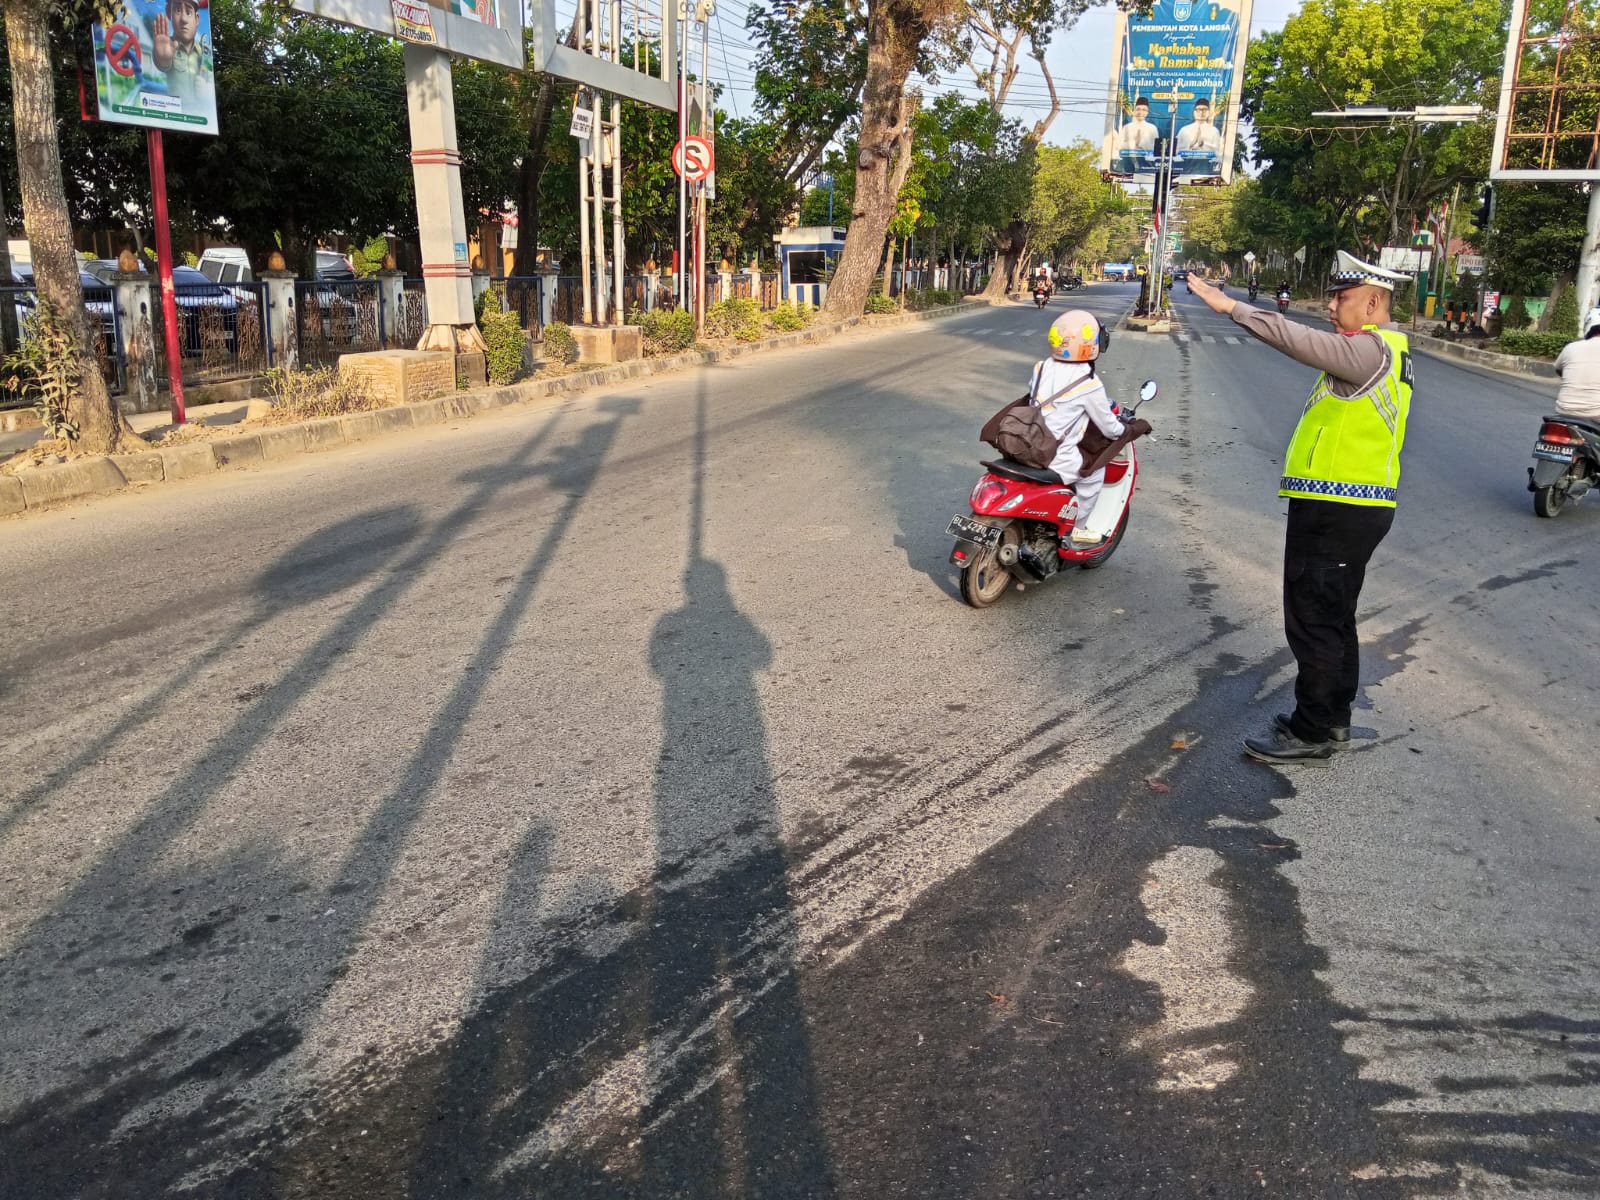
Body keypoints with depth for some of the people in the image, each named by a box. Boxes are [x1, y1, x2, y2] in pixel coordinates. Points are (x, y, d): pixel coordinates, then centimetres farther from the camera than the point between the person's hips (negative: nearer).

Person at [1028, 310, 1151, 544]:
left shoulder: (1041, 367, 2)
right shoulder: (1089, 385, -13)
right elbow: (1110, 428, -4)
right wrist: (1134, 428, 18)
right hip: (1057, 460, -6)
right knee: (1096, 470, 19)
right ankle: (1076, 529, 24)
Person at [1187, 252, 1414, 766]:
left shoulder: (1371, 348, -16)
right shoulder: (1384, 350, 17)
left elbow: (1301, 341, -28)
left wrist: (1231, 307, -25)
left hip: (1337, 511, -11)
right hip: (1353, 505, 11)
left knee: (1314, 621, -5)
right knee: (1334, 618, 18)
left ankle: (1312, 734, 3)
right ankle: (1332, 717, 29)